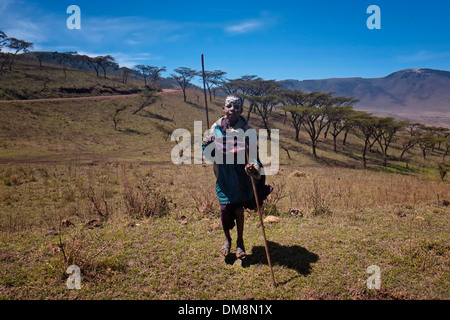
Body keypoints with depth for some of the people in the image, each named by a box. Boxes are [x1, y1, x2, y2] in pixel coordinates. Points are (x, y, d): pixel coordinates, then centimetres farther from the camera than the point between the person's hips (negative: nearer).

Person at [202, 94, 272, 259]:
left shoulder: (246, 130, -10)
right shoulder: (216, 128, -2)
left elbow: (253, 153, -13)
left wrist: (253, 166, -35)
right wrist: (206, 143, -16)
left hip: (241, 177, -1)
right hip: (223, 177, 2)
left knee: (239, 210, 9)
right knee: (224, 209, 6)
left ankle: (240, 242, 33)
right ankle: (227, 239, 34)